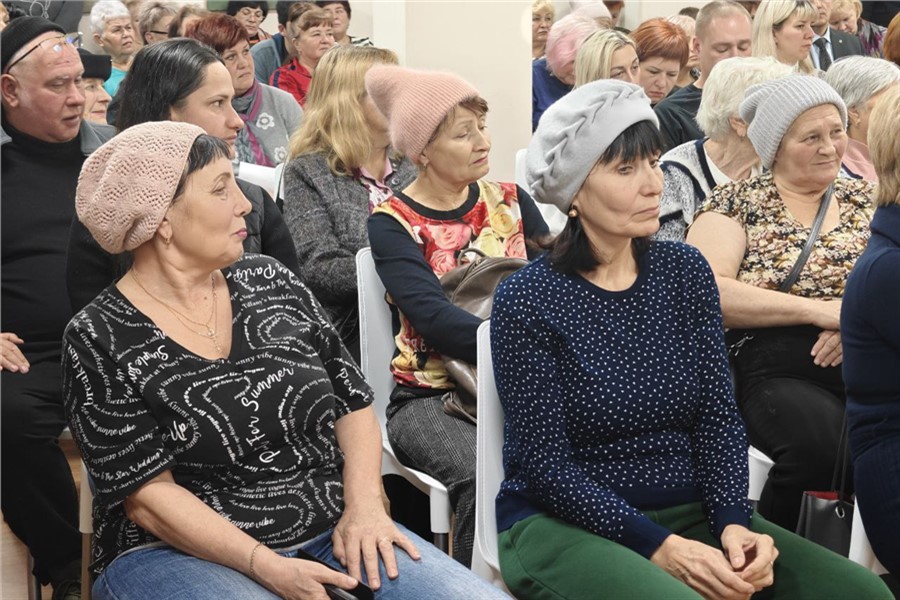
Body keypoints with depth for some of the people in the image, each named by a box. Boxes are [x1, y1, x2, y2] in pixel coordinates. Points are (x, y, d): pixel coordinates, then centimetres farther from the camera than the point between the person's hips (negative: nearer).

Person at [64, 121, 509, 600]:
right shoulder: (100, 340, -8)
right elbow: (149, 494, -12)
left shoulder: (269, 282, 7)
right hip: (183, 552, -4)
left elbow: (354, 402, 10)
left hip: (331, 530, 5)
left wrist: (364, 506, -7)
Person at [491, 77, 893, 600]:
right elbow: (546, 460, -12)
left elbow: (718, 416, 3)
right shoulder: (527, 300, -9)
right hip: (566, 525, -4)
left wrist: (734, 522, -14)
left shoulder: (685, 271, 6)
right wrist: (658, 547, -21)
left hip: (689, 514, 5)